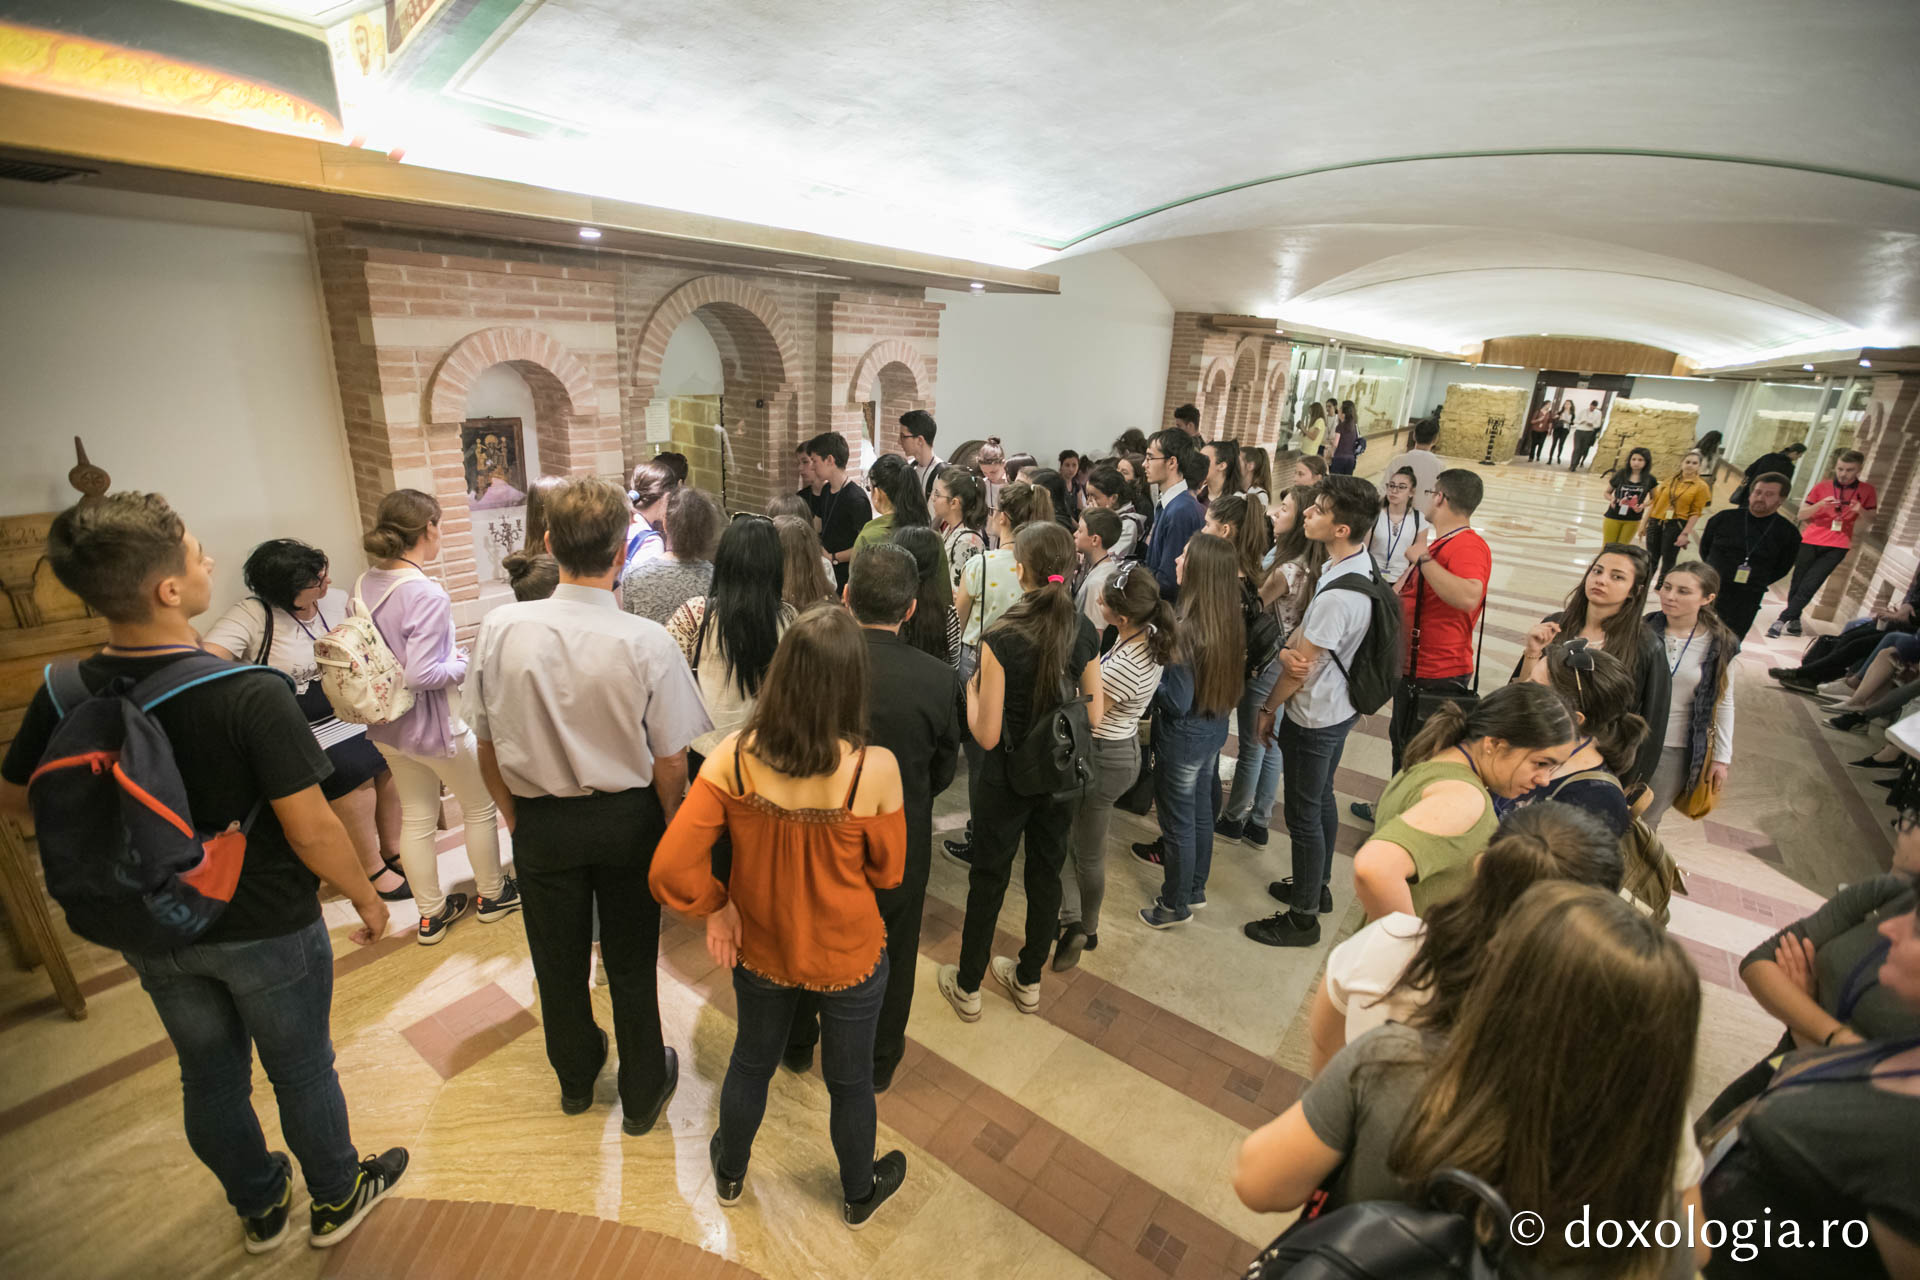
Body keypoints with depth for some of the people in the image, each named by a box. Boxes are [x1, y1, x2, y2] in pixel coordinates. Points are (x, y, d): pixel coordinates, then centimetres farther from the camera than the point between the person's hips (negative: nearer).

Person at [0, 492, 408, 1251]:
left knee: (209, 1076, 24)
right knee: (301, 1072, 18)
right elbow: (312, 830, -26)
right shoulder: (251, 695, -30)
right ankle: (337, 1199, 40)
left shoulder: (64, 696, -12)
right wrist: (367, 898, -10)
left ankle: (259, 1208, 47)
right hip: (266, 932, -5)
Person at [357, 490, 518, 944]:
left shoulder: (365, 585, -2)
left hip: (387, 723, 8)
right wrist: (464, 665, -11)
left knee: (415, 817, 18)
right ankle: (491, 894, 33)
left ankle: (431, 914, 32)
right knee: (481, 808, 15)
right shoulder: (428, 595, -27)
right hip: (434, 725, -8)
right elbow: (421, 674, -29)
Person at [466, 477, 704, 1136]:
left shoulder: (500, 628, -17)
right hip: (627, 818, -2)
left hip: (540, 822, 2)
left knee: (558, 957, 25)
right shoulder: (646, 641, -25)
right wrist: (671, 826, 1)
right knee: (631, 960, 19)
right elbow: (671, 765, -18)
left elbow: (487, 744, -5)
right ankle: (643, 1093, 41)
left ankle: (576, 1077, 51)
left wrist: (513, 813, 12)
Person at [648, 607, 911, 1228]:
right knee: (849, 1081, 25)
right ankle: (858, 1194, 53)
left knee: (751, 1061, 30)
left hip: (760, 949, 2)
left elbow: (671, 869, -22)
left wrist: (717, 908, -5)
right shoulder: (875, 769, -30)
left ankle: (730, 1174, 59)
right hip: (848, 957, -2)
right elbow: (888, 873, -13)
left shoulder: (733, 757, -24)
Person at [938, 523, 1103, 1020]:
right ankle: (1028, 981, 40)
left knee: (989, 878, 14)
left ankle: (967, 988, 33)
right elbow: (1095, 717, -2)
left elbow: (987, 736, -20)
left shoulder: (1000, 639, -24)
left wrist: (971, 689, -4)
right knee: (1046, 874, 20)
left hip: (1008, 780, -4)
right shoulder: (1084, 631, -8)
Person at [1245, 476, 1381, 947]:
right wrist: (1291, 646, -19)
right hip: (1340, 706, 9)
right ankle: (1316, 885, 44)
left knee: (1304, 814, 6)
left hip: (1313, 718, -9)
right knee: (1321, 799, 24)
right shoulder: (1362, 561, -3)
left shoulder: (1337, 596, -34)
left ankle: (1303, 917, 24)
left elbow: (1299, 668, -21)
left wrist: (1268, 708, -6)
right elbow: (1303, 646, 2)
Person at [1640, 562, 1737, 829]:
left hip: (1675, 749, 0)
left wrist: (1722, 757, 4)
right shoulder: (1643, 629, -8)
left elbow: (1723, 704, 2)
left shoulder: (1719, 645, -7)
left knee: (1644, 823, 11)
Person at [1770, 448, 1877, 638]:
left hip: (1837, 546, -1)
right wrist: (1820, 504, -15)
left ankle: (1782, 620, -13)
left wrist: (1860, 511, -14)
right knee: (1797, 583, 4)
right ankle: (1794, 620, 18)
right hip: (1810, 542, 1)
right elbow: (1801, 515, 4)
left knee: (1809, 586, -13)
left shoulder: (1866, 491, 5)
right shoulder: (1823, 486, 5)